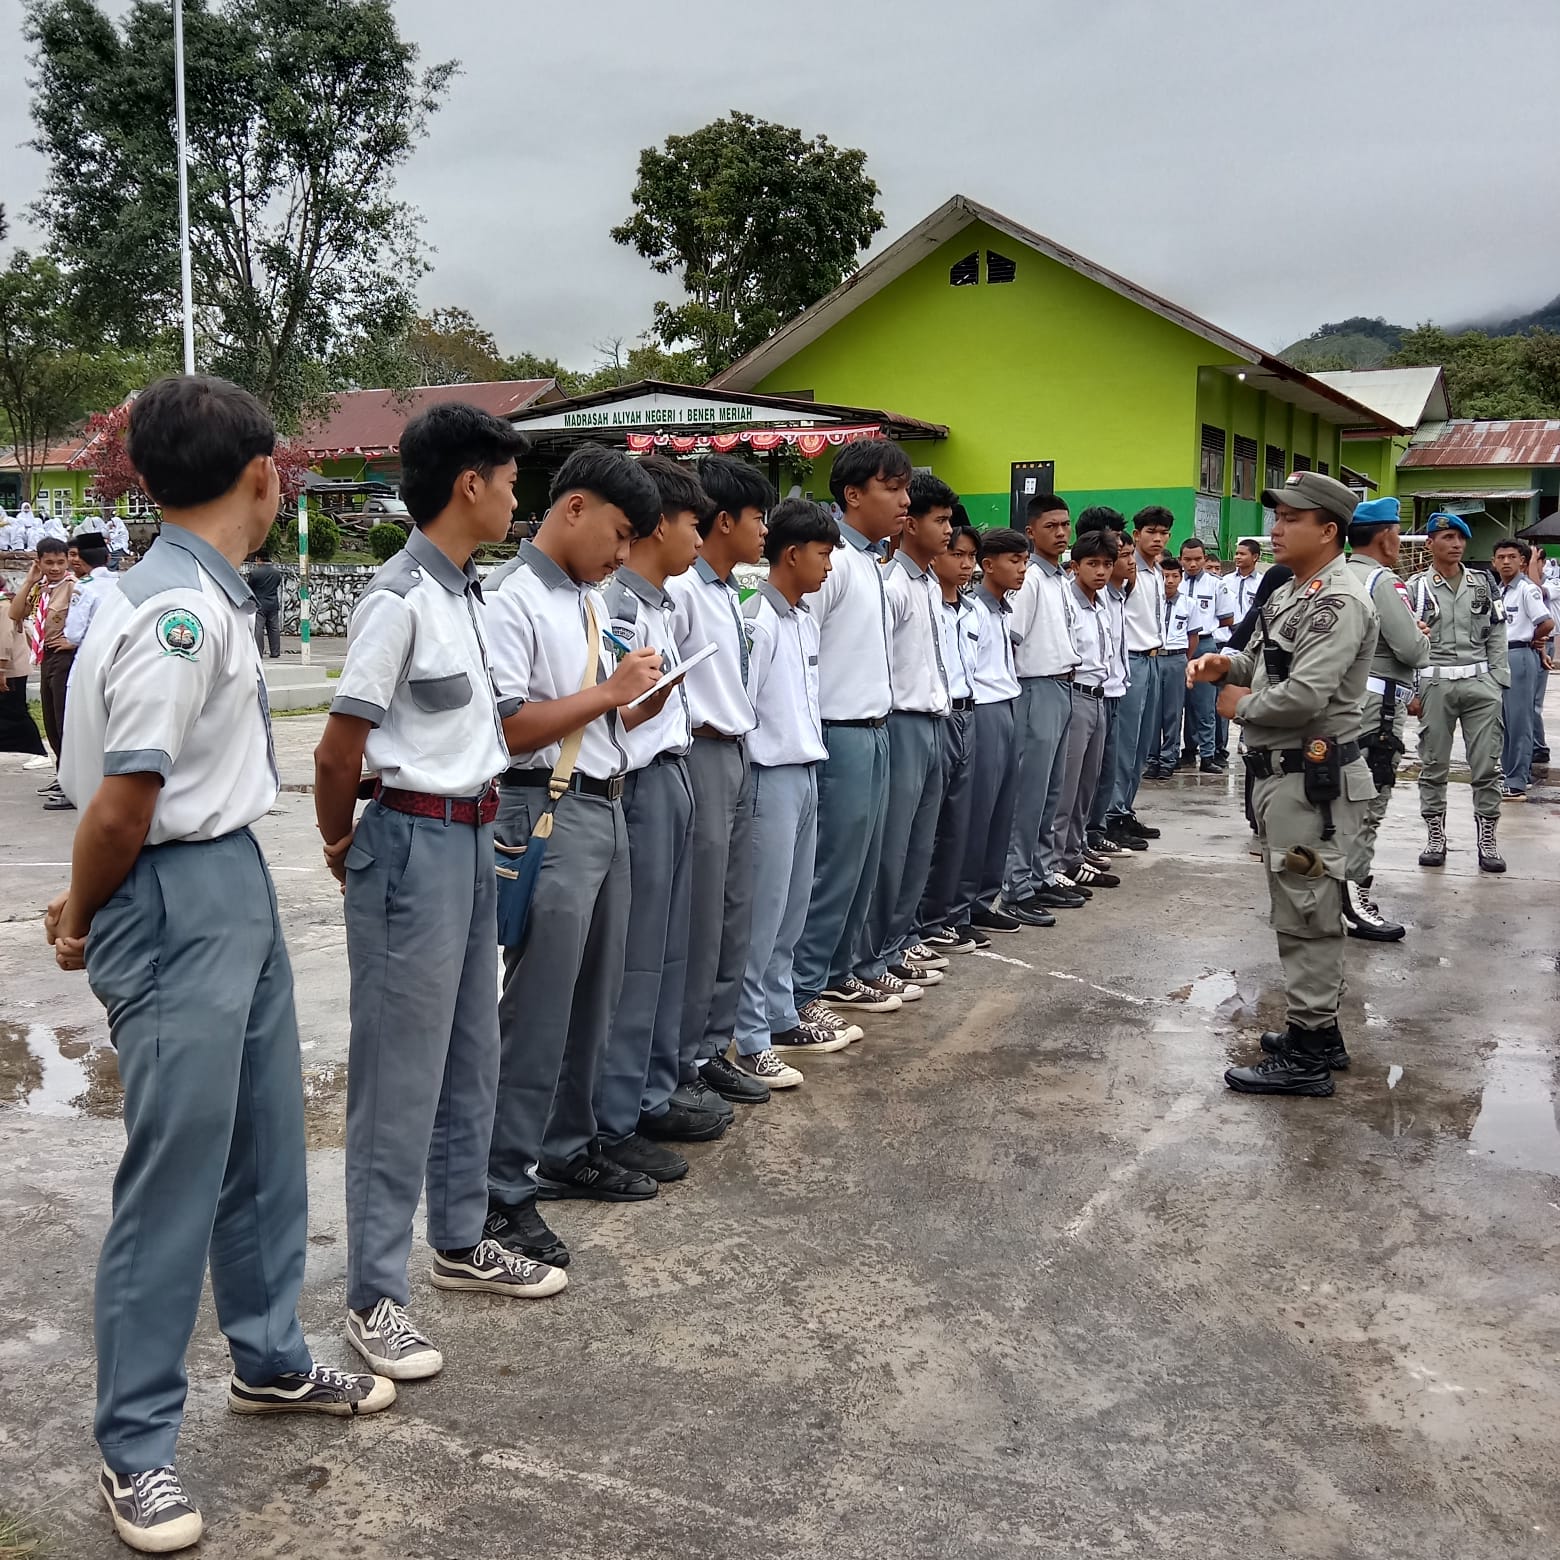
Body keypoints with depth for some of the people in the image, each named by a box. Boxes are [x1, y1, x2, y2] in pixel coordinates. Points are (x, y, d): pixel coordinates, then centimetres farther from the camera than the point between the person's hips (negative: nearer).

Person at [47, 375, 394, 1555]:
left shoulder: (209, 597, 7)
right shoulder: (178, 613, -23)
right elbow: (119, 808, -20)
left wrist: (87, 914, 13)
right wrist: (83, 920, -3)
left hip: (236, 884, 9)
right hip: (177, 901, -9)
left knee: (268, 1140, 19)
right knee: (175, 1178, 1)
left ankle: (270, 1359, 38)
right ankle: (135, 1448, 16)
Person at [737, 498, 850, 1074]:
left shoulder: (806, 619, 13)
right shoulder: (757, 622, -14)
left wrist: (811, 758, 16)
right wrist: (744, 782, -13)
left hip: (806, 773, 9)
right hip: (770, 776, -9)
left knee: (792, 908, 15)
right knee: (763, 912, -4)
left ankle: (781, 1017, 25)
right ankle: (747, 1038, 4)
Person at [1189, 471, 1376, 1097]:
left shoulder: (1339, 602, -17)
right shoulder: (1290, 595, 14)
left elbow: (1304, 695, -27)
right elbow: (1260, 660, 24)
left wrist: (1240, 705, -10)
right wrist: (1225, 664, 2)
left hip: (1314, 780, -10)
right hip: (1284, 774, 10)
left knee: (1304, 916, -4)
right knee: (1305, 909, 18)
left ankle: (1305, 1056, 4)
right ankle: (1318, 1029, 29)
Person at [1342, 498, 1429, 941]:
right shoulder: (1383, 581, -15)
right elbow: (1412, 650, -19)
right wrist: (1423, 637, 3)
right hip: (1375, 708, -9)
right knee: (1367, 804, -5)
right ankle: (1353, 897, -3)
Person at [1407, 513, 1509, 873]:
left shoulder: (1482, 583, 9)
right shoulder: (1416, 587, 0)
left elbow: (1496, 634, 11)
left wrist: (1497, 681, 2)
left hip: (1480, 682, 2)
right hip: (1435, 684, -2)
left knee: (1486, 765, 1)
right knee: (1433, 764, 5)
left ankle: (1486, 838, 8)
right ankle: (1435, 836, 15)